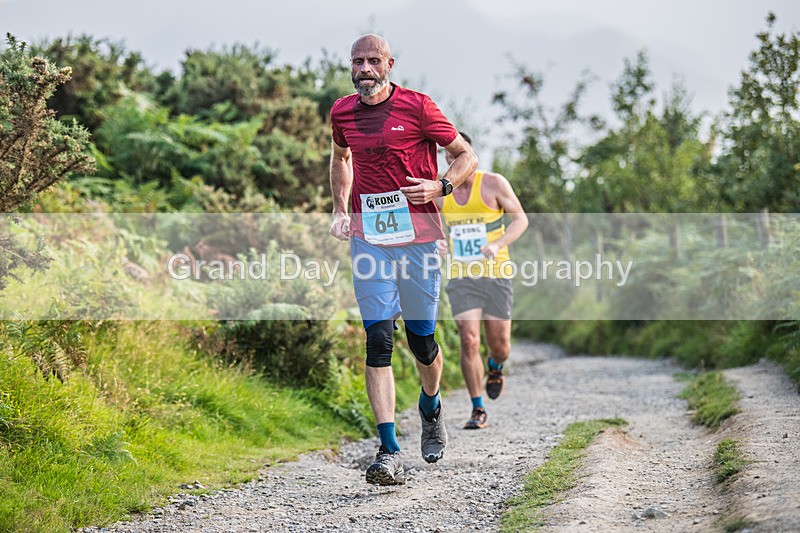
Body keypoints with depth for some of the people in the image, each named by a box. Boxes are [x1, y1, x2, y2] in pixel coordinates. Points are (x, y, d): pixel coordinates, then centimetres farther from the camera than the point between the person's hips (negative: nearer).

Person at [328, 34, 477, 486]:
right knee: (379, 340, -9)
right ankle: (390, 452, -13)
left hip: (419, 235, -2)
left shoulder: (417, 107, -6)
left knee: (421, 338, 6)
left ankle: (431, 408, 40)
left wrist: (441, 186, -16)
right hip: (368, 238, 2)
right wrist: (341, 209, 17)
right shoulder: (342, 112, 8)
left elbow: (467, 155, 1)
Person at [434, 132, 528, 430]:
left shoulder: (494, 183, -4)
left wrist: (498, 245, -19)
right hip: (461, 278, 1)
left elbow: (521, 219, -2)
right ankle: (478, 410, -3)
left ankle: (495, 368, 42)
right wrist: (435, 241, -6)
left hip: (496, 275, -1)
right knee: (468, 340, -13)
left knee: (499, 344, 3)